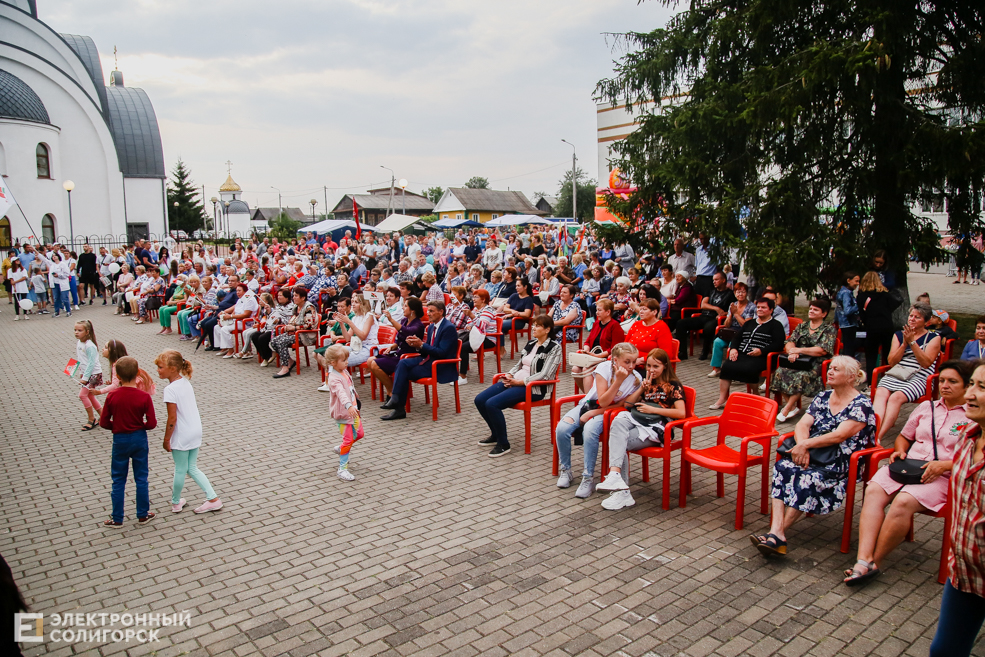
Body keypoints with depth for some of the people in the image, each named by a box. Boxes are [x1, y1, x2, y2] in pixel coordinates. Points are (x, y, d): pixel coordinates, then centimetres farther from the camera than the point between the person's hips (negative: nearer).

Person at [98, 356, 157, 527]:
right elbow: (152, 423, -12)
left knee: (118, 481, 12)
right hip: (139, 439, 0)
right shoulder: (144, 397, -14)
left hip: (120, 440, 0)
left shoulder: (112, 396, -11)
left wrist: (117, 426, 12)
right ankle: (143, 514, 22)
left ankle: (117, 519, 19)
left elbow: (104, 422, -6)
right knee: (141, 478, 13)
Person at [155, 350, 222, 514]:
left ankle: (176, 503, 30)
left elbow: (172, 419, -19)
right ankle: (213, 499, 13)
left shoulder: (170, 390, -20)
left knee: (180, 470, 11)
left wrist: (166, 440, -8)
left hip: (181, 436, -8)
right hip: (196, 431, 8)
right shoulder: (186, 382, 4)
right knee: (192, 468, 16)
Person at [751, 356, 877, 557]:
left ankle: (778, 534, -25)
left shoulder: (862, 405, -2)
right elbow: (803, 424, 6)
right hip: (812, 454, 5)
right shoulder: (823, 397, 18)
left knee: (807, 478, -34)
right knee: (782, 467, -27)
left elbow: (839, 436, -15)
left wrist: (806, 444, -19)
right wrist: (802, 446, -14)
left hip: (840, 461, -5)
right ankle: (776, 533, -37)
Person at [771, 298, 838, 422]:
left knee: (801, 376, -36)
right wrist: (792, 352, -17)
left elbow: (822, 350, -10)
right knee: (780, 372, -26)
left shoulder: (829, 329, 4)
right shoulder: (802, 326, 20)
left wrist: (799, 350, -13)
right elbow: (790, 342, 7)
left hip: (816, 364, -4)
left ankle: (787, 409, -27)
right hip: (798, 361, 5)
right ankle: (793, 407, -18)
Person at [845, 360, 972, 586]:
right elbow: (904, 437, 29)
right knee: (873, 491, -27)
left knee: (904, 501, -34)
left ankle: (875, 562, -21)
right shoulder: (926, 407, 21)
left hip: (944, 477, -4)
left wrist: (944, 465, -17)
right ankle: (864, 559, -35)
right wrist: (899, 451, 7)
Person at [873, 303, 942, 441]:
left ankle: (878, 436, -41)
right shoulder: (899, 335, 20)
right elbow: (891, 361, 9)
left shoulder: (933, 338, 10)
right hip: (895, 375, 3)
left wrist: (912, 342, -9)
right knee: (880, 394, -31)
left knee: (896, 397, -33)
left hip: (918, 378, -3)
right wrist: (905, 344, -3)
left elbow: (926, 363, -6)